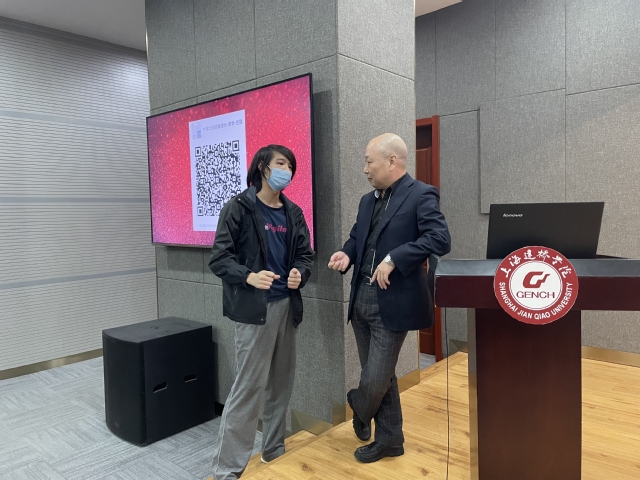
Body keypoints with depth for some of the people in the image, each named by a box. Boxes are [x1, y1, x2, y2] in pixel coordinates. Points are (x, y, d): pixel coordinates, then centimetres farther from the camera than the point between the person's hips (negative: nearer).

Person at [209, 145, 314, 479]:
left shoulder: (293, 213, 10)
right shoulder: (238, 208, -5)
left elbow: (305, 254, 13)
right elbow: (219, 258, -9)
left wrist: (300, 273, -9)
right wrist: (248, 277, -25)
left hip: (287, 306, 6)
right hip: (254, 308, -5)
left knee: (281, 384, 14)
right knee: (249, 386, -4)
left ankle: (274, 452, 32)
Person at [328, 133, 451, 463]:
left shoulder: (421, 195, -9)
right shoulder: (368, 201, 15)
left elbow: (440, 240, -21)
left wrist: (393, 258, -25)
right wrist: (347, 254, -1)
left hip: (393, 303, -7)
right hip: (362, 299, 8)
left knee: (376, 380, 0)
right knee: (380, 376, 17)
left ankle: (360, 414, 34)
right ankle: (389, 438, 34)